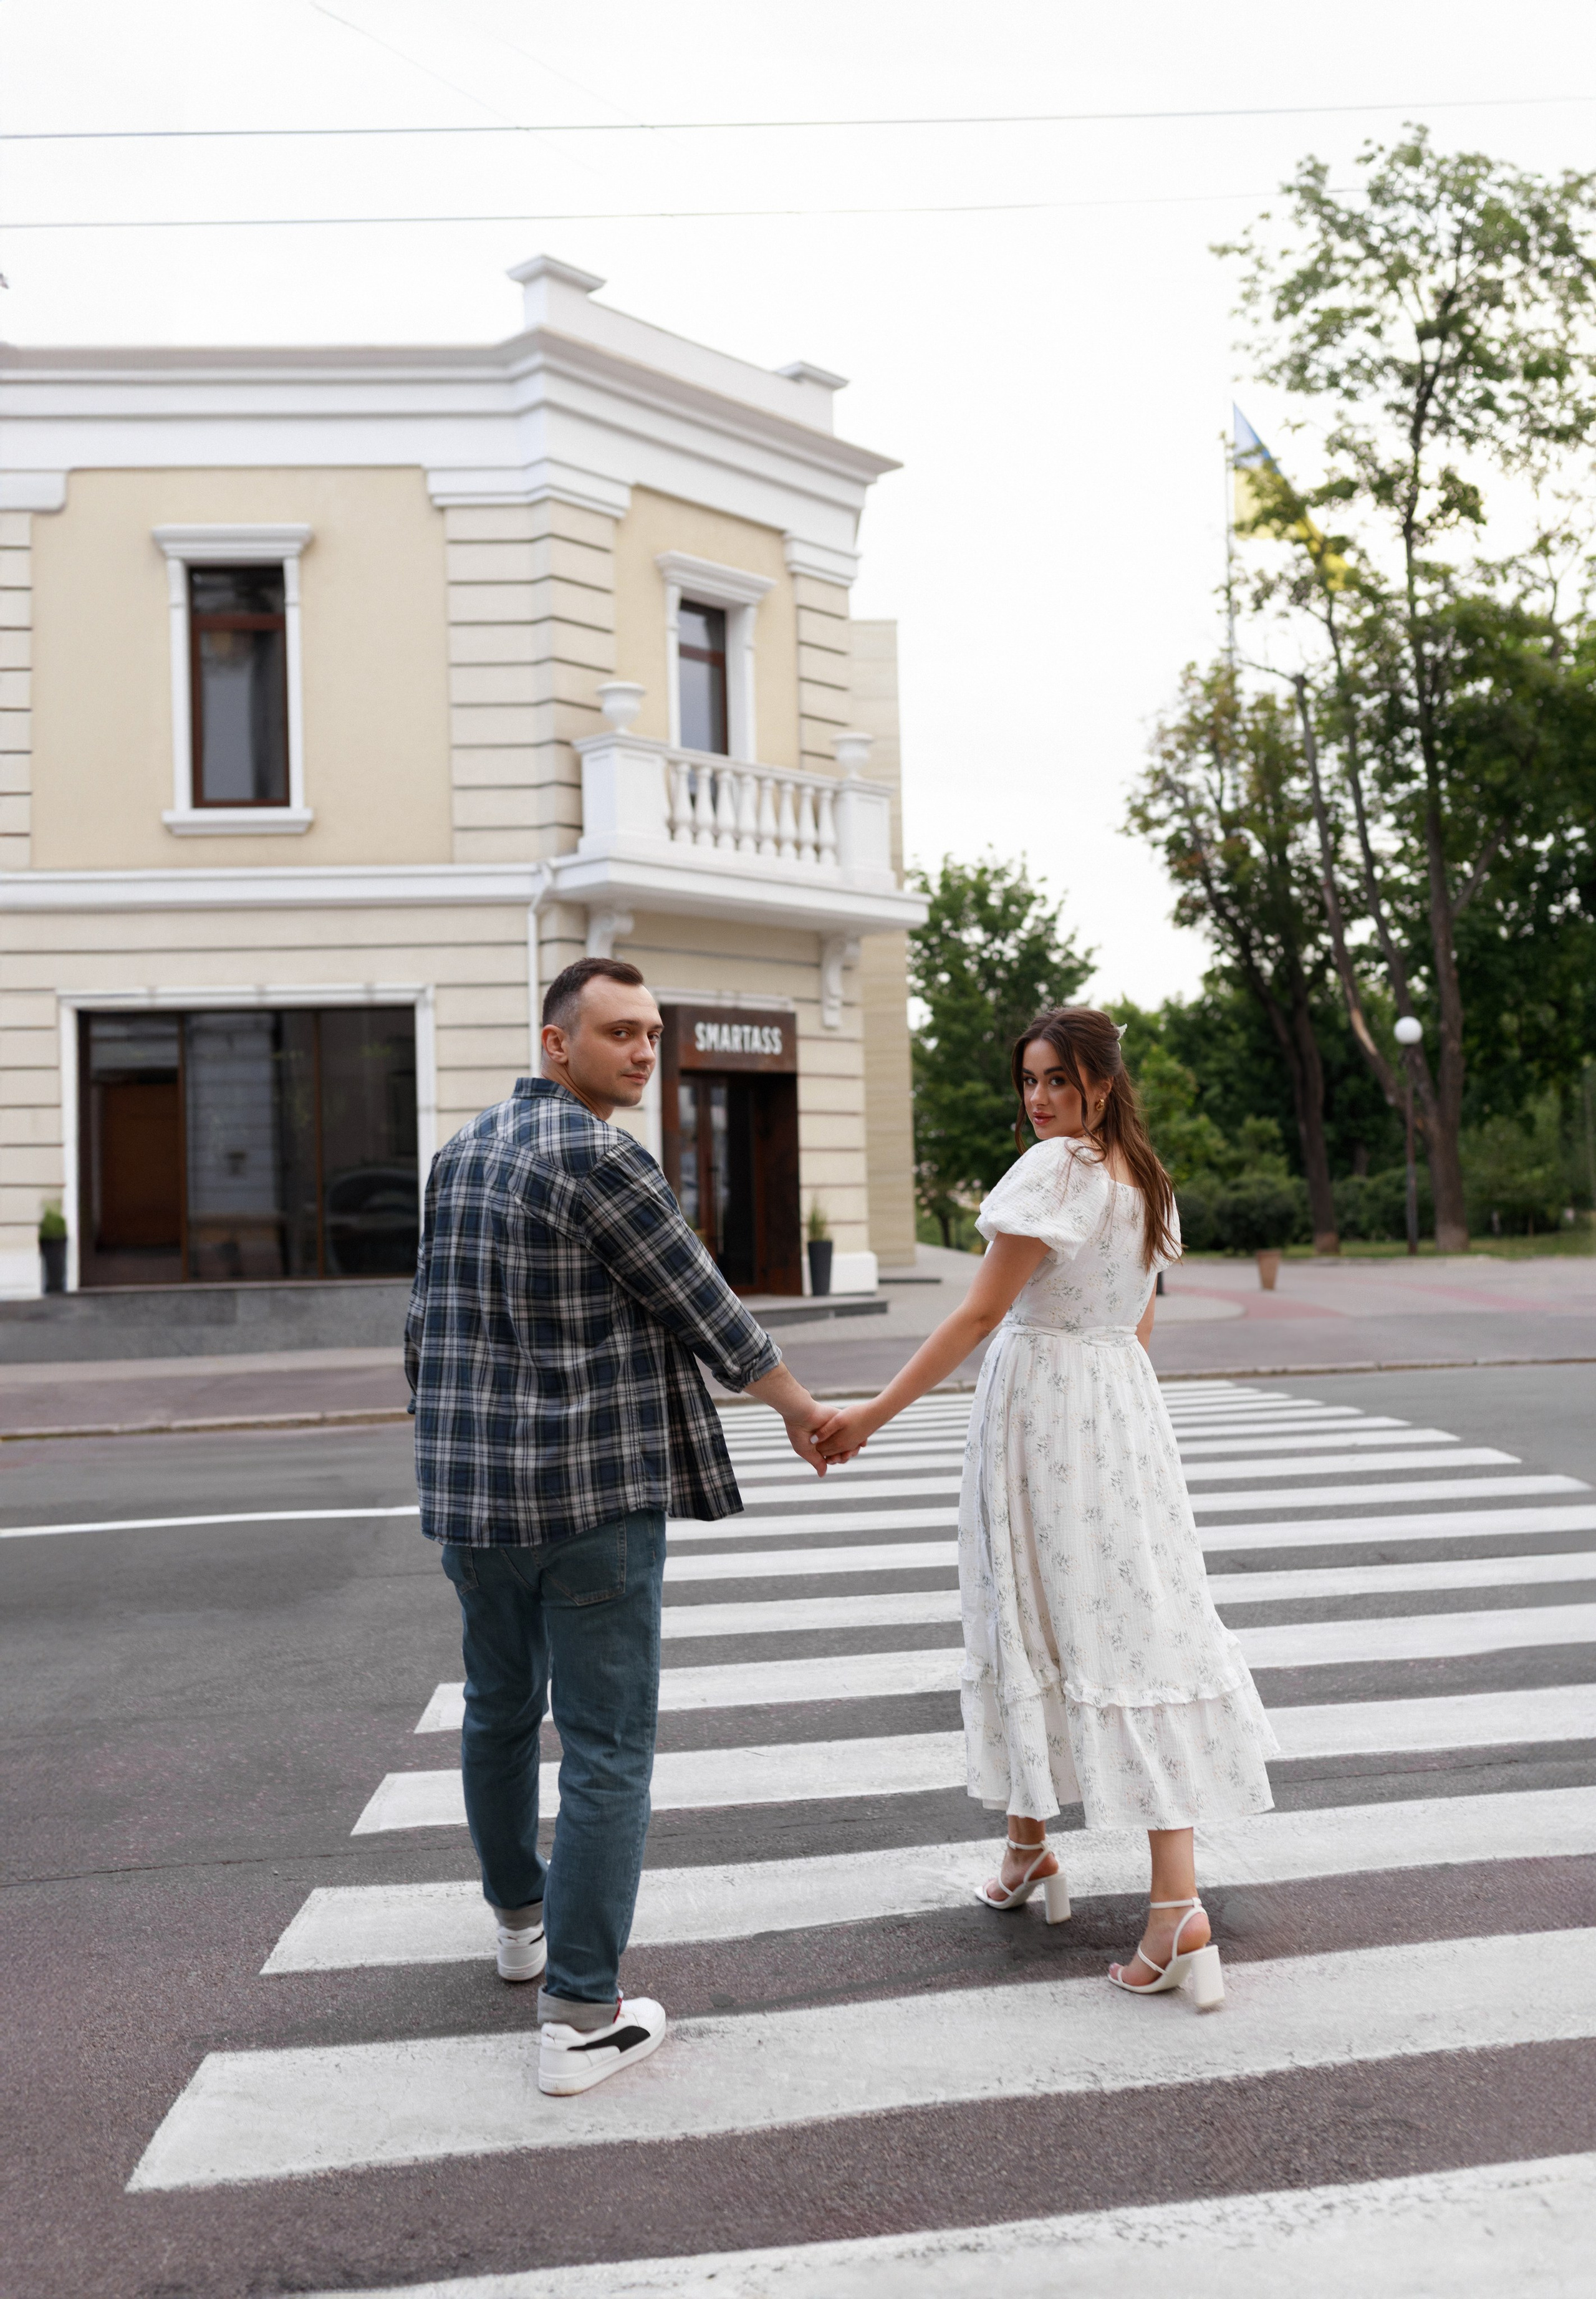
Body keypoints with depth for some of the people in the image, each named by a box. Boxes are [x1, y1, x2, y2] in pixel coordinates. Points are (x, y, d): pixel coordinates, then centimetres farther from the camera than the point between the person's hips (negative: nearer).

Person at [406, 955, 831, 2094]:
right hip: (597, 1490, -8)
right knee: (607, 1747, 0)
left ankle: (522, 1916, 44)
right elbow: (704, 1310, -9)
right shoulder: (603, 1160, -15)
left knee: (500, 1711, 23)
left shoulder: (462, 1154, 9)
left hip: (472, 1487, 8)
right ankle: (583, 2016, 4)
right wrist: (798, 1406, 6)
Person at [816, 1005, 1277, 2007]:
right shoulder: (1146, 1179, 12)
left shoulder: (1058, 1166, -14)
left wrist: (873, 1413, -15)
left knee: (1032, 1619, 7)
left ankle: (1028, 1844, 24)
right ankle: (1176, 1903, -1)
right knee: (1142, 1626, 3)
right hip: (1126, 1406, 8)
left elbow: (983, 1313, -17)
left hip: (1041, 1406, -7)